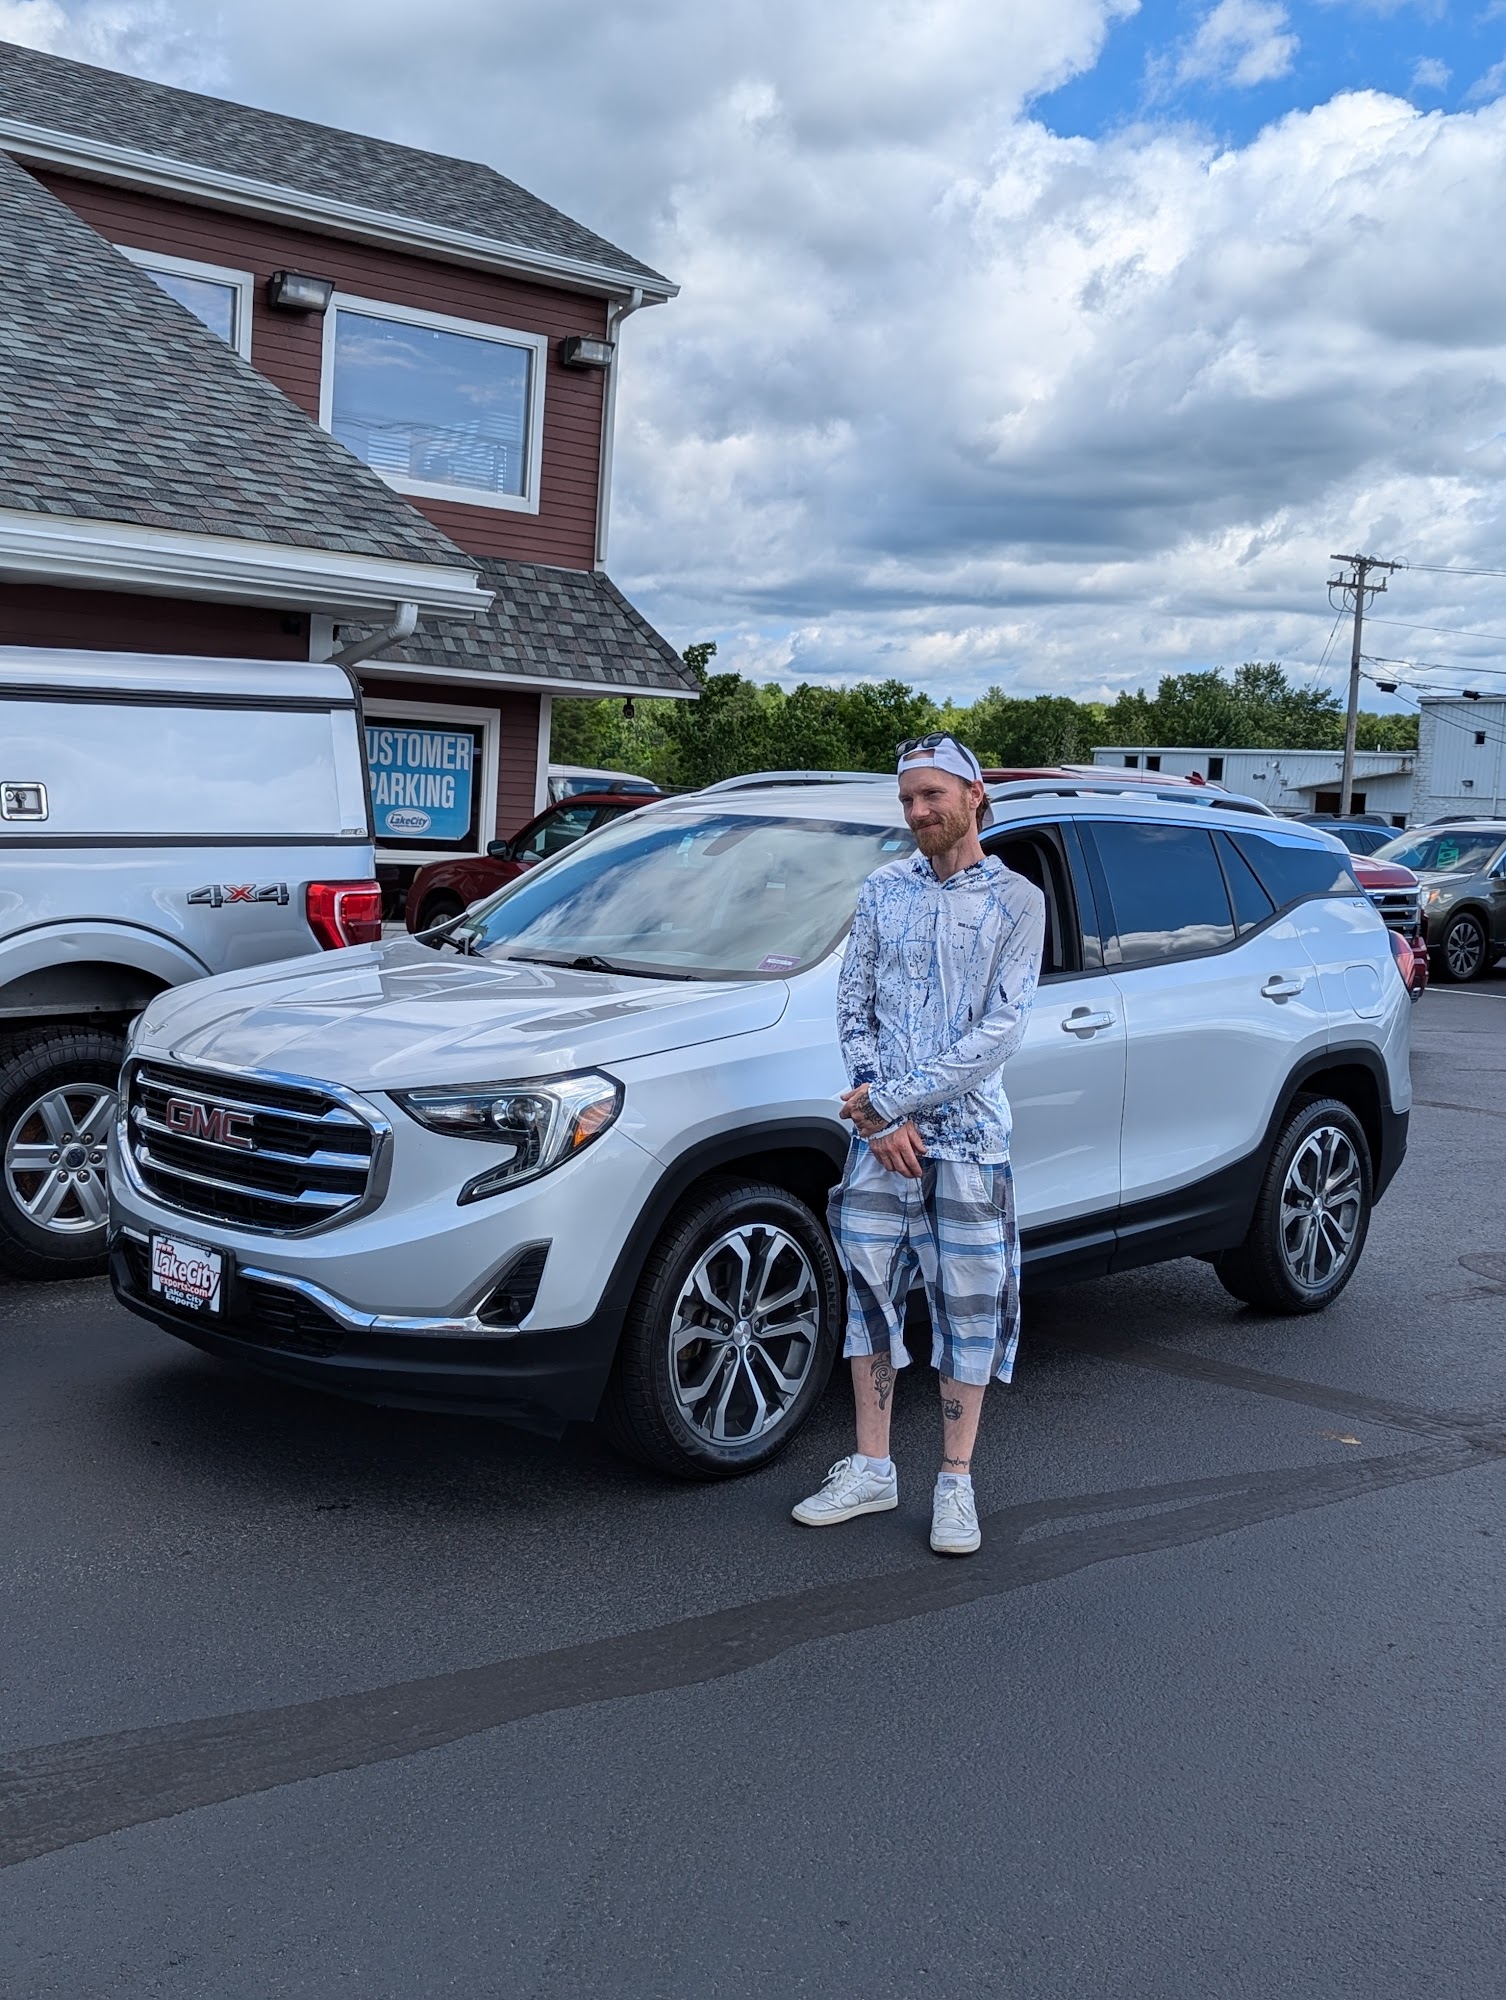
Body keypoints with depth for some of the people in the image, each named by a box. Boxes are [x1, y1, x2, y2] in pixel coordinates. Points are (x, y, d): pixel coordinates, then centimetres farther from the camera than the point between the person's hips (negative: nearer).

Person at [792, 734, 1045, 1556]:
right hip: (878, 1135, 3)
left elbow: (1000, 1031, -11)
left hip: (968, 1137, -3)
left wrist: (896, 1097, -15)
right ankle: (871, 1471, 21)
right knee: (870, 1295, 9)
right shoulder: (882, 891, 7)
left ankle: (955, 1483, 15)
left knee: (969, 1308, 3)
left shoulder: (1016, 900, -3)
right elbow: (852, 1008, 6)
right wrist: (879, 1114, -8)